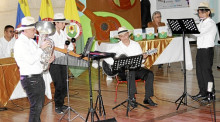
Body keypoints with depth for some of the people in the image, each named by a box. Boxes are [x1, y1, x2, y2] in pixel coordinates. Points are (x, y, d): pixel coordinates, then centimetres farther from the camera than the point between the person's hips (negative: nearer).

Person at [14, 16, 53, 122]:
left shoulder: (31, 41, 13)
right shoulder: (20, 43, -17)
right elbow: (30, 60, -26)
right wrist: (41, 48, -18)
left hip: (38, 77, 10)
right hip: (30, 79, -10)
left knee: (40, 104, 19)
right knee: (36, 106, -8)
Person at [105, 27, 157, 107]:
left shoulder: (136, 45, 9)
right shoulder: (118, 47, 1)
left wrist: (143, 57, -14)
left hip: (136, 68, 4)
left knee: (149, 74, -21)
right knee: (131, 73, -37)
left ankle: (147, 98, -17)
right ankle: (132, 98, -32)